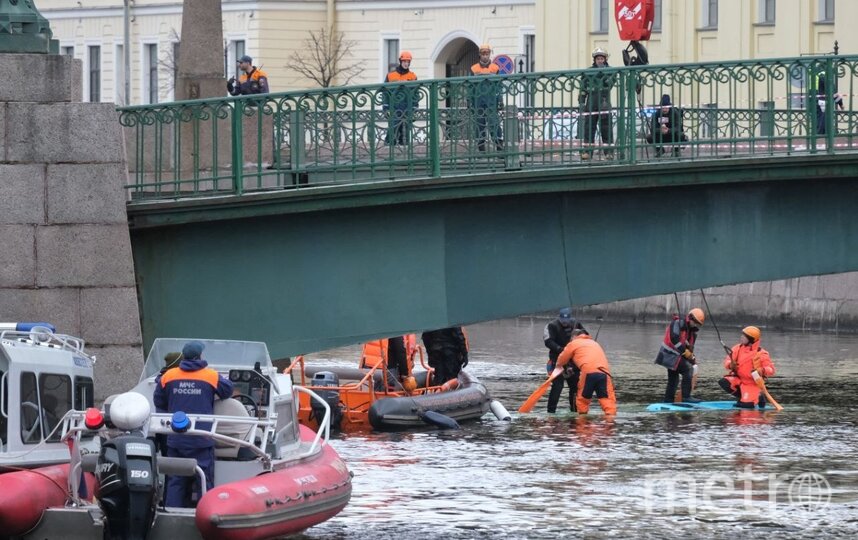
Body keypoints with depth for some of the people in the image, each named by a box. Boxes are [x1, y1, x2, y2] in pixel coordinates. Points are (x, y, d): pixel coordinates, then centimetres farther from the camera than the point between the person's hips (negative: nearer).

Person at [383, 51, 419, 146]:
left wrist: (414, 108, 4)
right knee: (392, 131, -10)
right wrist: (385, 108, 1)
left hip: (407, 109, 1)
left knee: (406, 133, 1)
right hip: (394, 109, -1)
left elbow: (416, 94, 11)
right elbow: (385, 92, 8)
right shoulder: (391, 75, 6)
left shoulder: (413, 77, 9)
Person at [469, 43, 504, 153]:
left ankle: (499, 147, -7)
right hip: (479, 101, 1)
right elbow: (471, 87, 10)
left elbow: (499, 86, 7)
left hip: (491, 101, -1)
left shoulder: (495, 68, 6)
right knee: (480, 125, 3)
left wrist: (500, 101, 1)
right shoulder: (474, 69, 8)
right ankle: (481, 149, 8)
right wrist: (471, 102, 5)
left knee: (494, 124, -8)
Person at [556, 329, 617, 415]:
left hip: (588, 372, -3)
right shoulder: (595, 343, 36)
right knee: (607, 398, -4)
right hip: (604, 372, 3)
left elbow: (561, 361, 27)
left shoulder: (573, 344, 21)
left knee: (582, 397, 16)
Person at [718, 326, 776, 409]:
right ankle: (741, 396, 3)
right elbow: (727, 361, 4)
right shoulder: (737, 348, -2)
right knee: (724, 383, -23)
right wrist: (730, 365, -21)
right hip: (738, 379, 4)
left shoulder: (761, 354, -15)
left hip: (752, 384, -4)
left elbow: (771, 369, -15)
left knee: (746, 405, -19)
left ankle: (758, 397, 17)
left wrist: (762, 371, -37)